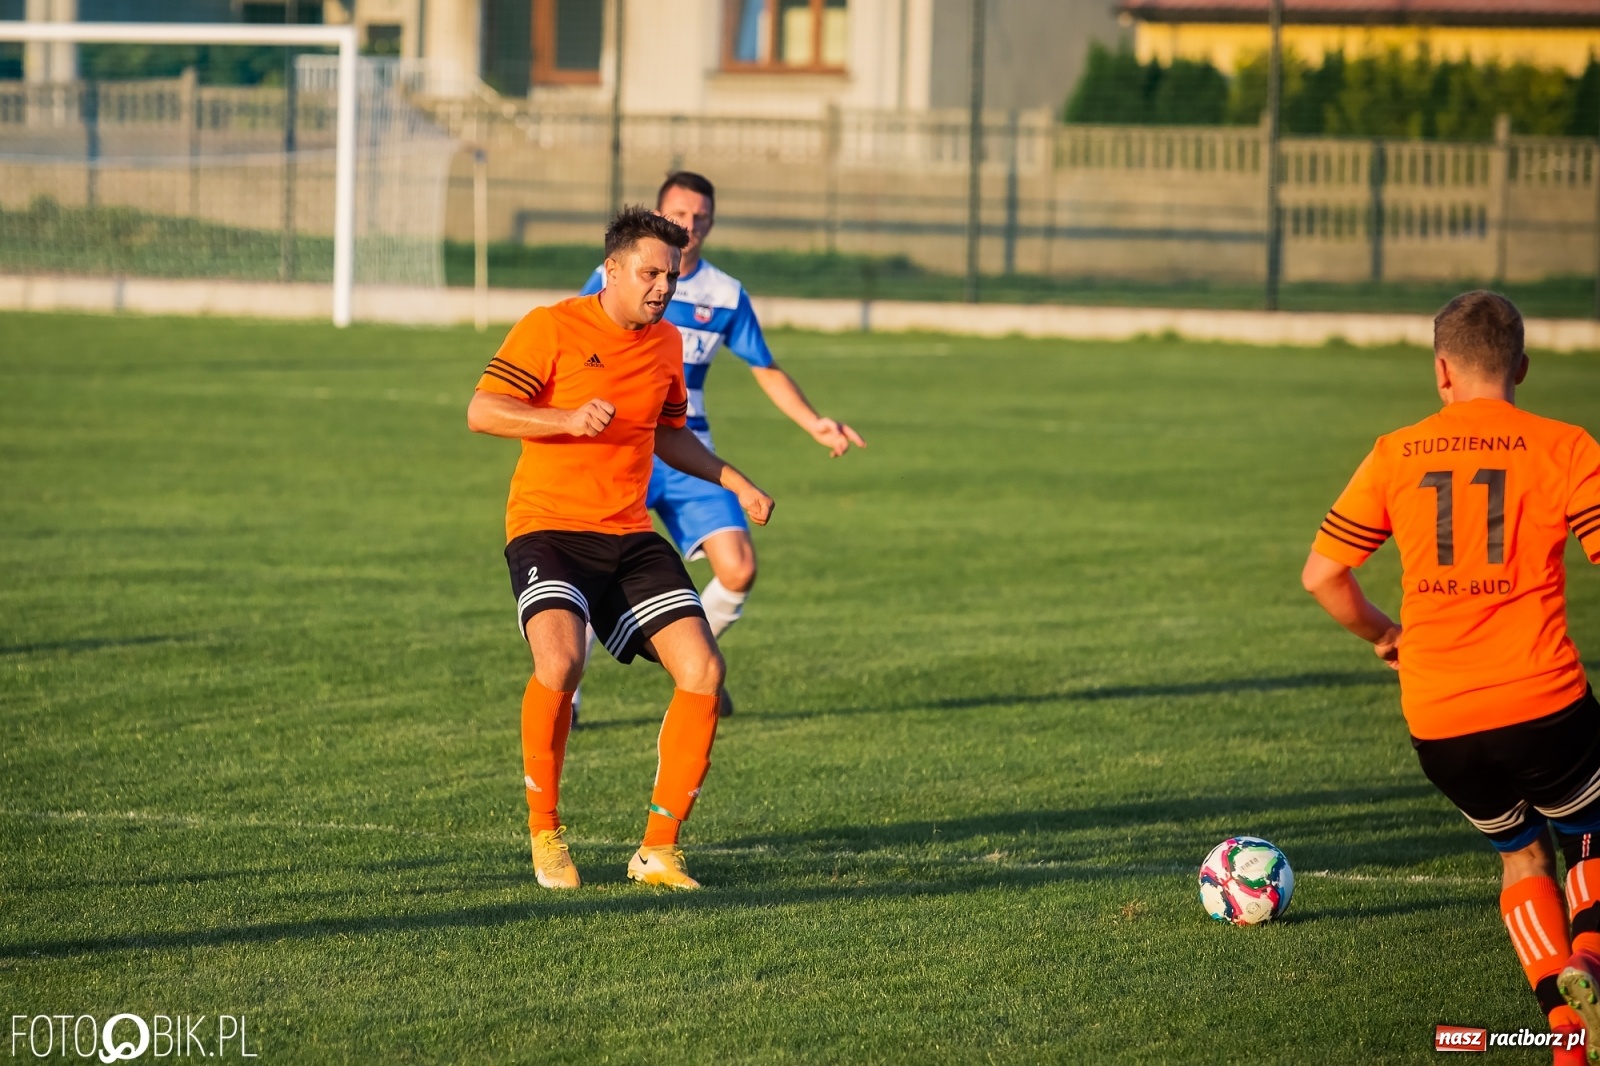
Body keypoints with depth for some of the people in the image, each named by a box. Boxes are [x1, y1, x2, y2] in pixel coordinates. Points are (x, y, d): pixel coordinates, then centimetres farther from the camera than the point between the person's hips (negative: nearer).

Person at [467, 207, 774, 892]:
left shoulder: (666, 345, 13)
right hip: (548, 527, -6)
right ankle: (544, 833, -10)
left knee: (703, 672, -9)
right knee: (560, 661, -31)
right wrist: (570, 419, -25)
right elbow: (481, 411, -13)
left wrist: (735, 483, 19)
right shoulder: (552, 328, -7)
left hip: (630, 538, 6)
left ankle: (659, 851, 3)